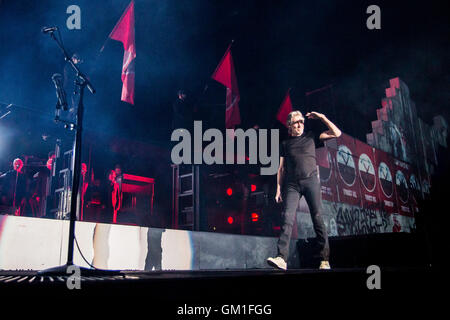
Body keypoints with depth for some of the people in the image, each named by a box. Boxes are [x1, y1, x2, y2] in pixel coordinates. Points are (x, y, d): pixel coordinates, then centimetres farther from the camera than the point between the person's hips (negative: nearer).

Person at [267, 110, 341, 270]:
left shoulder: (311, 136, 17)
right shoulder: (285, 143, 18)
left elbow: (336, 133, 12)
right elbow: (281, 168, 15)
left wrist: (322, 117, 10)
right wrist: (279, 189, 6)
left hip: (310, 180, 0)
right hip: (292, 184, 1)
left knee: (317, 218, -5)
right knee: (287, 218, -15)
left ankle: (325, 260, -1)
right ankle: (282, 258, -24)